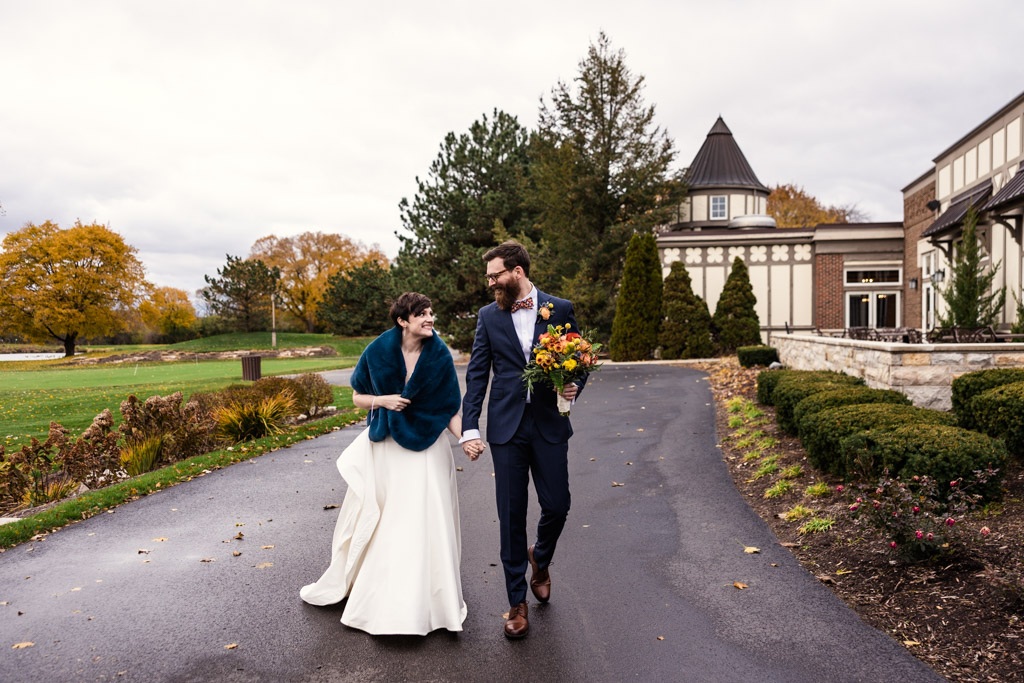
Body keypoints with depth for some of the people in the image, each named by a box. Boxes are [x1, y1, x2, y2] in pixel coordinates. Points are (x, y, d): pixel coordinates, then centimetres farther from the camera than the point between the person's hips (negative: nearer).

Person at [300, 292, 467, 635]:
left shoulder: (439, 355, -10)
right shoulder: (378, 351, -9)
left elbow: (449, 409, -9)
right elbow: (358, 397, 3)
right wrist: (383, 401, -16)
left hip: (425, 446, -1)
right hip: (384, 447, 1)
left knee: (422, 521, -2)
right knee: (371, 519, 15)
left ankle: (422, 599, 17)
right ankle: (346, 582, 39)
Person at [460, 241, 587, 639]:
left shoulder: (560, 309, 2)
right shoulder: (489, 315, 5)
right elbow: (477, 375, 4)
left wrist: (574, 388, -12)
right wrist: (469, 428, -3)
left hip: (549, 425, 0)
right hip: (506, 427, 0)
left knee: (557, 506, 3)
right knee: (511, 516, 4)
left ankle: (540, 558, 38)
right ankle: (517, 602, 19)